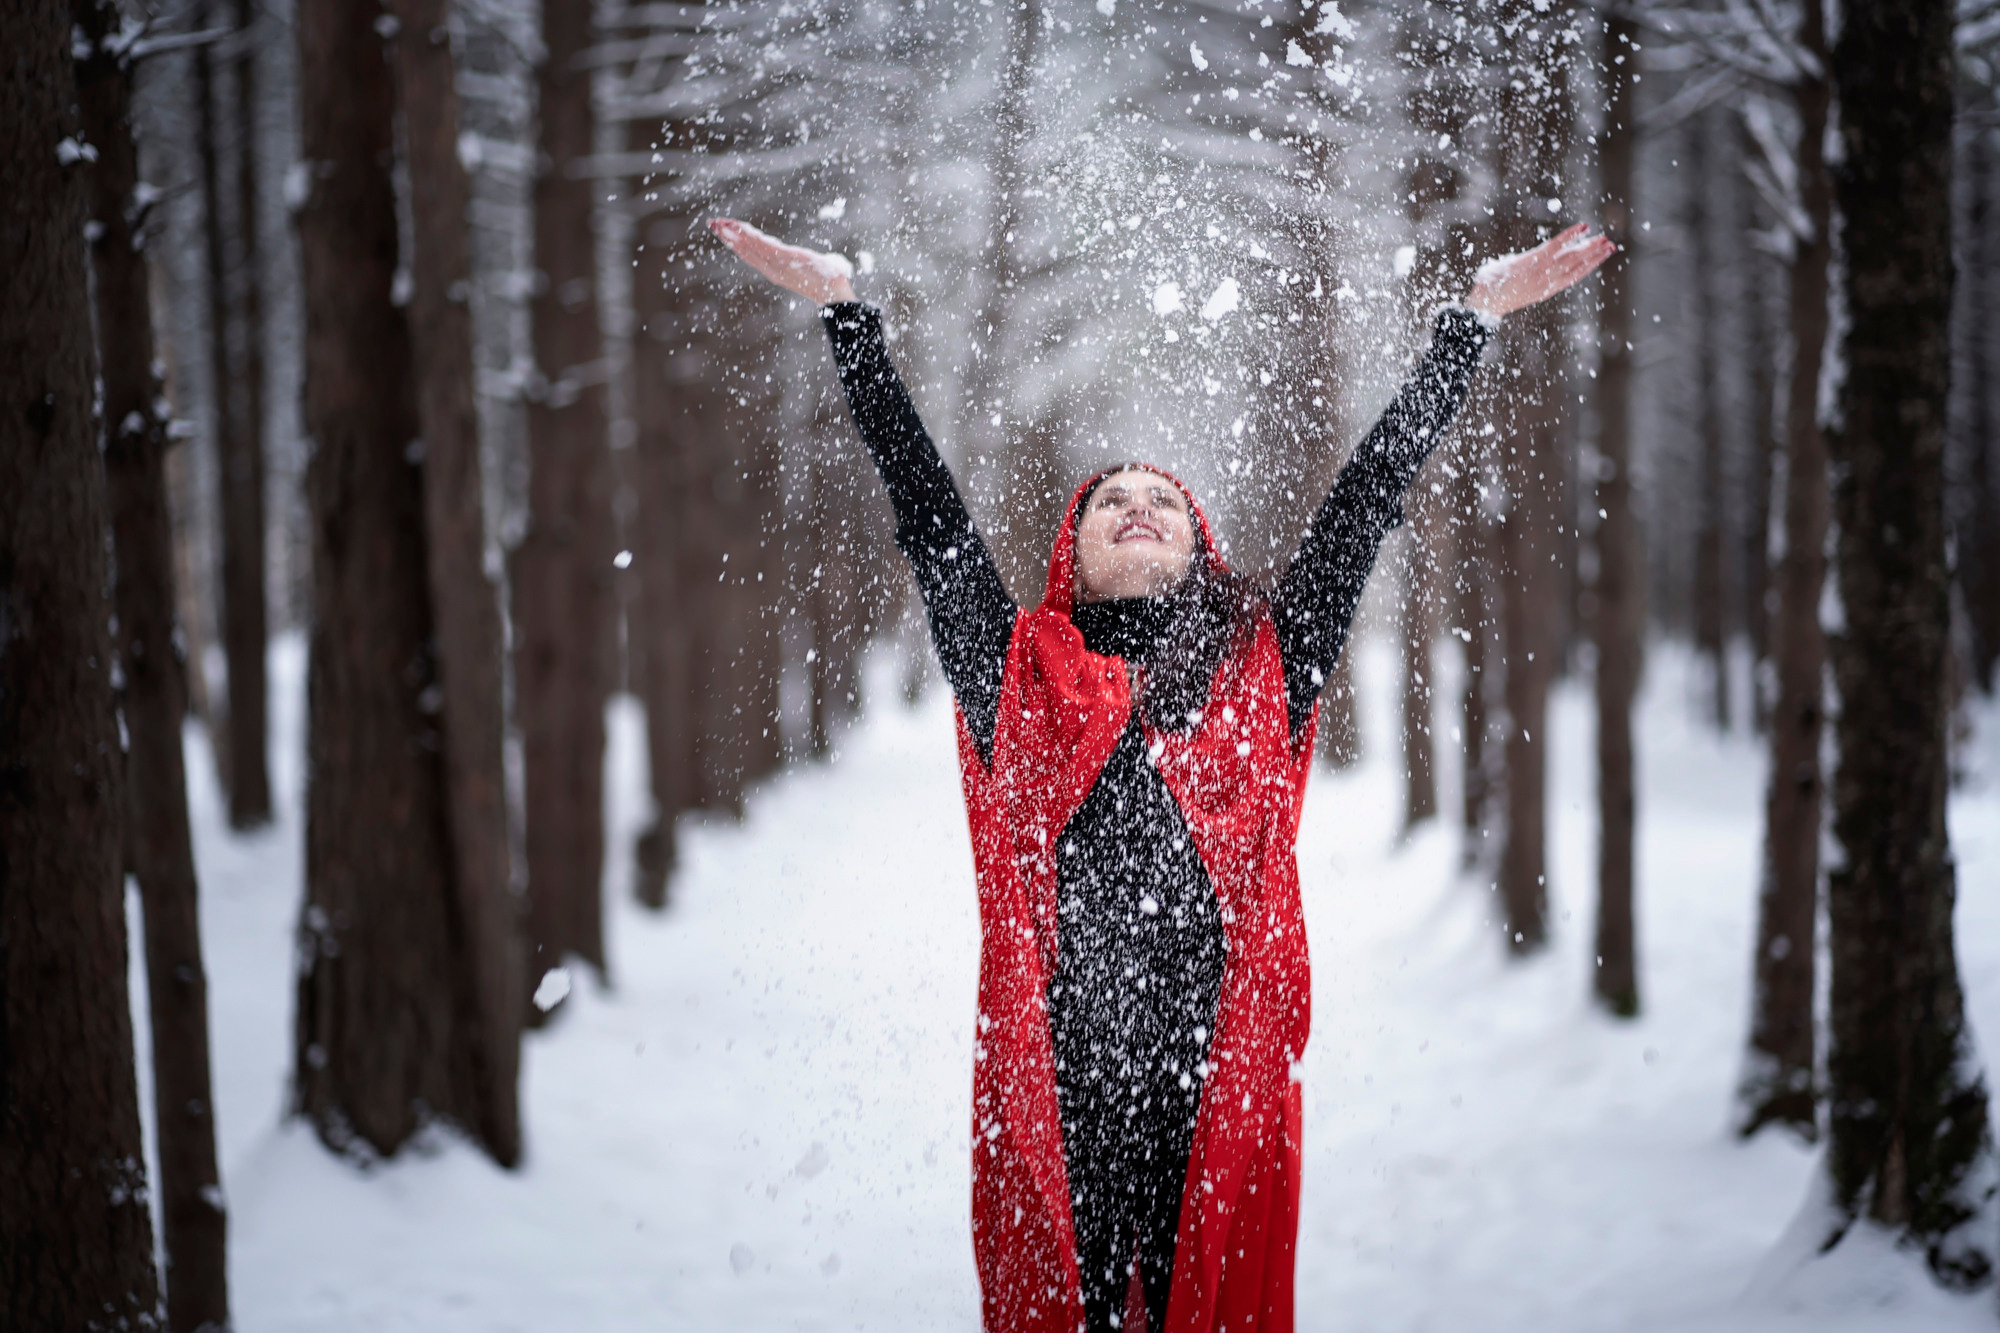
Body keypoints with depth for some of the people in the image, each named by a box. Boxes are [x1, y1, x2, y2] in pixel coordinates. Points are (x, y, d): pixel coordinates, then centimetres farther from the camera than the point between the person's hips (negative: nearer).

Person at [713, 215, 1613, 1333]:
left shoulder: (1263, 666, 15)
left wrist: (1478, 316, 20)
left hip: (1222, 1101, 1)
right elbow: (924, 504, 12)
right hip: (1051, 1102, 0)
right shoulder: (1018, 675, 13)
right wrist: (846, 309, 11)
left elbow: (1370, 496, 17)